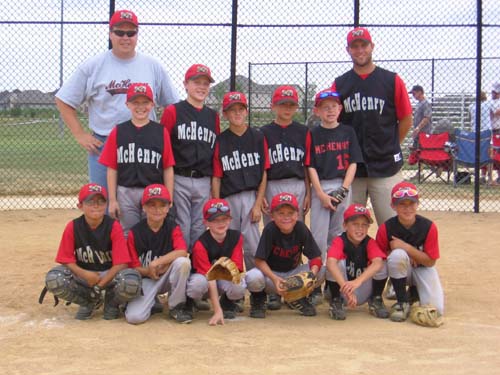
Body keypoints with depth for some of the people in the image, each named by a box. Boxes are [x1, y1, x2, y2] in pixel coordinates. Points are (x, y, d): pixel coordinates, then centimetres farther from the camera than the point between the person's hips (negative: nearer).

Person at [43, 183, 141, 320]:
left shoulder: (113, 226, -13)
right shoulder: (73, 227, -8)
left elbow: (121, 263, -16)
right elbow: (66, 260, -6)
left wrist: (99, 285, -22)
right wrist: (85, 274, -24)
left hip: (110, 273, -2)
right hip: (83, 273, 2)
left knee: (131, 283, -36)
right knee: (53, 279, -26)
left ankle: (112, 303, 5)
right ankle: (89, 302, 5)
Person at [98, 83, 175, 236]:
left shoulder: (161, 132, 2)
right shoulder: (118, 132, 4)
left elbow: (168, 169, 2)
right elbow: (112, 169, 4)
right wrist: (112, 200, 0)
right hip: (125, 194, 1)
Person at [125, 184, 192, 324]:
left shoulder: (173, 228, -5)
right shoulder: (135, 232, -7)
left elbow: (182, 252, -24)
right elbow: (133, 266, -4)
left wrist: (156, 262, -27)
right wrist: (149, 271, -21)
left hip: (167, 277, 1)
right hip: (145, 280, -1)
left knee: (183, 262, -32)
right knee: (134, 317, -25)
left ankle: (176, 306, -10)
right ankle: (151, 302, 14)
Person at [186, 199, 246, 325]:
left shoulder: (236, 237, -12)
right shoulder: (200, 244, -24)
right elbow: (210, 277, -29)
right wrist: (217, 311, -36)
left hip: (226, 277, 3)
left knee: (239, 287, -33)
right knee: (199, 283, -40)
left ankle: (228, 303, 5)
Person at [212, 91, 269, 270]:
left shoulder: (258, 137, 4)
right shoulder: (220, 141, 4)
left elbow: (263, 173, 2)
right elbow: (216, 177, 3)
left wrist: (258, 204, -3)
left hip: (252, 196, -1)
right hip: (228, 199, 1)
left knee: (252, 247, -1)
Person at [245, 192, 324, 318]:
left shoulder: (301, 228, -14)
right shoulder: (270, 230, -20)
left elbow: (316, 257, -13)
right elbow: (259, 260, -22)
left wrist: (312, 274, -34)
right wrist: (274, 278, -39)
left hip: (293, 272, 3)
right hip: (270, 272, -2)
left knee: (322, 272, -22)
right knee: (253, 278, -36)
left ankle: (299, 298, 8)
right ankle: (258, 299, 3)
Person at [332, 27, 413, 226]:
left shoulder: (392, 81, 1)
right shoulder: (339, 84, 7)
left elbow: (406, 121, 6)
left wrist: (389, 147, 8)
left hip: (386, 167, -2)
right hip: (350, 168, 2)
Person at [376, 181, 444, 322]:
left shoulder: (429, 227, -17)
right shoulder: (386, 228, -17)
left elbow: (430, 261, -14)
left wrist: (406, 247, -26)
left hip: (423, 268, 1)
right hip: (399, 269, -1)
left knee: (436, 309, -20)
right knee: (398, 255, -38)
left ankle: (415, 292, 18)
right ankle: (402, 302, -16)